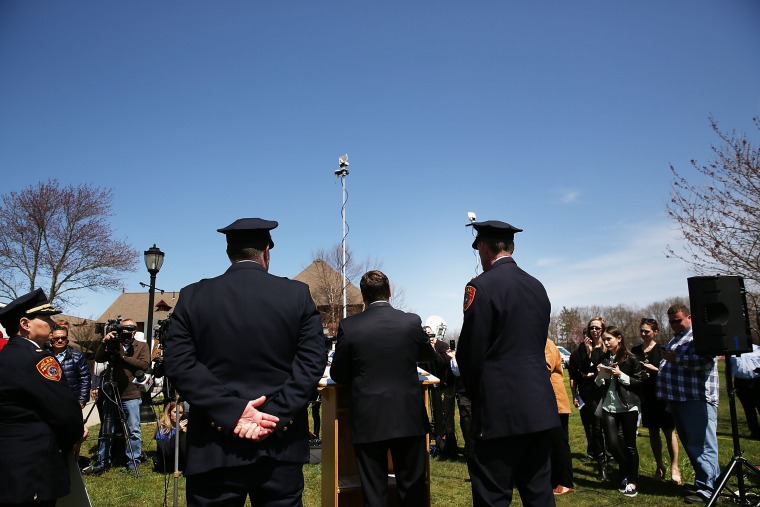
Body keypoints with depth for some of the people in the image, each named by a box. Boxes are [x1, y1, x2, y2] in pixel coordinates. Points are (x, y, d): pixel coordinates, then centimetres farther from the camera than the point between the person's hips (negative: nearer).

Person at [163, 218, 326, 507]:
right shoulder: (298, 294, -1)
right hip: (280, 445, 0)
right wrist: (275, 416, -12)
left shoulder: (193, 297, 1)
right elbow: (312, 361, -8)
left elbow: (178, 364, -6)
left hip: (215, 447, 1)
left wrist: (230, 410, -11)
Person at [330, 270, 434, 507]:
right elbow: (427, 354, 15)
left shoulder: (348, 326, -10)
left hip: (368, 421, -1)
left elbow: (337, 375, -2)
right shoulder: (412, 322, -5)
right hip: (408, 418, 2)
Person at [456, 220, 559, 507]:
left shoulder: (482, 286, -12)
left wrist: (474, 393, 6)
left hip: (501, 409, -7)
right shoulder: (537, 286, 10)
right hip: (540, 406, 8)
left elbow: (470, 352, -11)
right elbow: (538, 342, 13)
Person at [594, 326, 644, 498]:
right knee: (612, 443, 0)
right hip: (608, 406, 4)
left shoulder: (631, 359, -6)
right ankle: (626, 473, 25)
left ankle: (632, 482, 18)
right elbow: (598, 385, 13)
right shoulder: (604, 359, 8)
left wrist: (622, 376, -17)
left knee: (629, 444, 4)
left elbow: (640, 381, -8)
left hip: (628, 407, -4)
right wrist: (600, 375, -7)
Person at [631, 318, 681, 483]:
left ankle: (674, 468, 10)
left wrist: (655, 369, -23)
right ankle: (659, 466, 20)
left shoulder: (662, 350, -6)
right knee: (653, 432, 10)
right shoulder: (635, 350, 7)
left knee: (669, 431, 2)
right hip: (646, 397, 4)